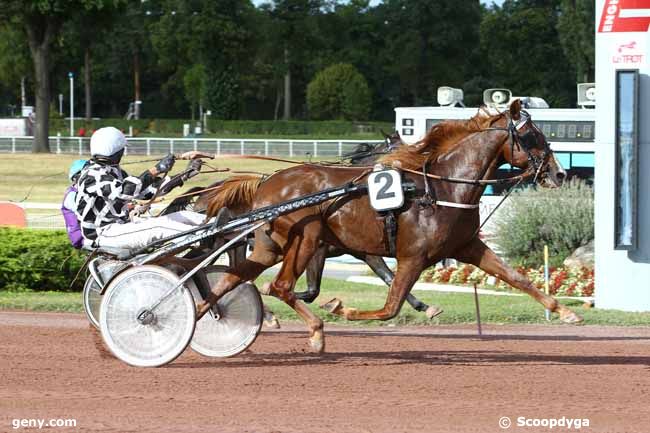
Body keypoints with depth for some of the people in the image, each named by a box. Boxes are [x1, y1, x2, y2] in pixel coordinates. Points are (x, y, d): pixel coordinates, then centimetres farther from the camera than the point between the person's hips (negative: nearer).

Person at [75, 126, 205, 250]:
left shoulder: (114, 171, 17)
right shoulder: (92, 175, -15)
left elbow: (147, 191, 16)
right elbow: (124, 192, -31)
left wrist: (185, 176, 13)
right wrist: (157, 170, -30)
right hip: (103, 234, -10)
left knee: (181, 217, -3)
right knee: (159, 228, -29)